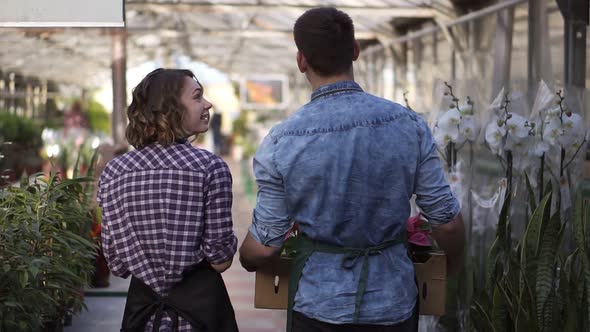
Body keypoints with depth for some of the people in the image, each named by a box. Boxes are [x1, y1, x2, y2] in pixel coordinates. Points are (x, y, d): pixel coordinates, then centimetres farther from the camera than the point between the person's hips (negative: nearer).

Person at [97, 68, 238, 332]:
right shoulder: (210, 167, -15)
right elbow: (221, 260, -14)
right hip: (199, 298, -3)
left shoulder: (113, 171, -4)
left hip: (143, 303, 3)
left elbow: (116, 263, 0)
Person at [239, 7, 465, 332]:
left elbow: (264, 247, -7)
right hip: (393, 303, 2)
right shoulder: (409, 125, -8)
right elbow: (446, 221, -4)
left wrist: (245, 260, 17)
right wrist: (453, 263, 18)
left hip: (319, 303, -1)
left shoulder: (281, 143, -12)